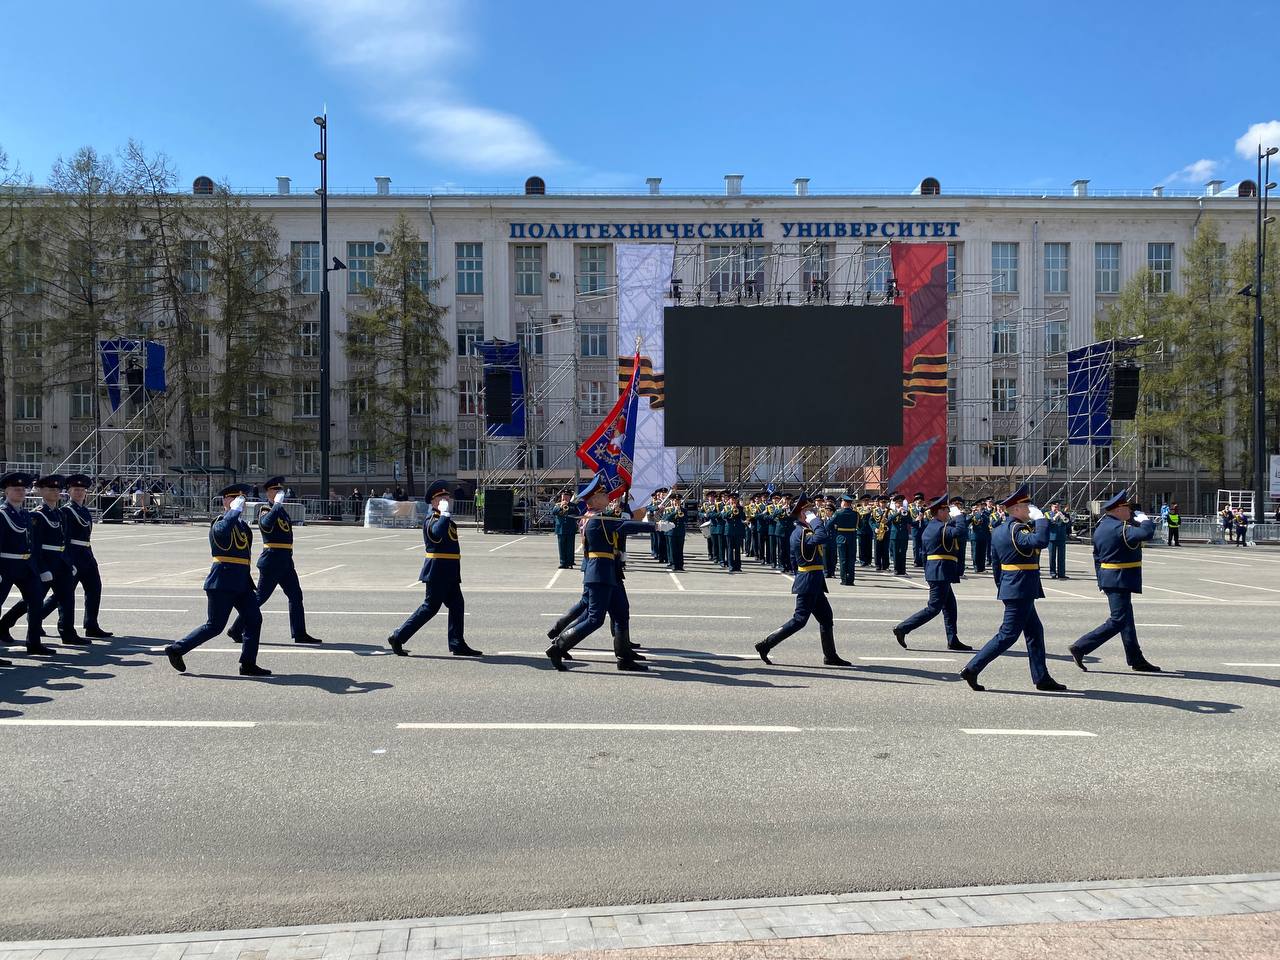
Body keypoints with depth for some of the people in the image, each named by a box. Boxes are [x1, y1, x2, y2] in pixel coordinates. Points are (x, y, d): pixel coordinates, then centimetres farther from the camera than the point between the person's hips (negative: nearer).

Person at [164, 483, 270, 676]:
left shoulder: (243, 525, 17)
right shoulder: (218, 524, -9)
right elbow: (224, 529, -37)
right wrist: (235, 510, -27)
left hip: (241, 582, 8)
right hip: (222, 583, -8)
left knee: (254, 619, 1)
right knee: (214, 626, -3)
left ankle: (248, 664, 5)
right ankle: (176, 649, 13)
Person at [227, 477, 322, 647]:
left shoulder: (282, 511, 16)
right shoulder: (265, 511, -11)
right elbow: (267, 523, -36)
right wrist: (277, 503, -29)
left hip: (285, 561, 9)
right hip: (271, 561, -9)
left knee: (296, 595, 6)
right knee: (260, 597, -2)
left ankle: (299, 634, 9)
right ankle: (236, 630, 11)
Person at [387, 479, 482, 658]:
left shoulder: (446, 519, 18)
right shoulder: (430, 519, -12)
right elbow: (437, 534, -35)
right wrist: (445, 513, -28)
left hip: (449, 572, 9)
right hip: (437, 571, -9)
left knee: (457, 605, 8)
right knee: (430, 607, -5)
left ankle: (457, 645, 13)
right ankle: (398, 637, 3)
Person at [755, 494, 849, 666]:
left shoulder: (798, 532, 13)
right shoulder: (803, 532, -19)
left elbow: (794, 560, 20)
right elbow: (823, 538, -37)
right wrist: (814, 519, -23)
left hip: (813, 583, 10)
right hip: (809, 582, -10)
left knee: (826, 617, 14)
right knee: (799, 620, -6)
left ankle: (831, 656, 21)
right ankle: (766, 645, -2)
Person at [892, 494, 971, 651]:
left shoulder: (929, 528, 15)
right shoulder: (940, 527, -15)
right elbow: (958, 532, -29)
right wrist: (959, 515, -14)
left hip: (934, 572, 10)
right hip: (941, 572, -10)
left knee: (950, 606, 13)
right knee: (934, 608, -6)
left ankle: (953, 641, 16)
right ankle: (903, 628, -8)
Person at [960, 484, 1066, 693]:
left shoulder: (999, 530, 11)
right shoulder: (1016, 530, -18)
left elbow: (996, 565, 17)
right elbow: (1041, 541, -35)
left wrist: (1001, 587, 23)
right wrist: (1040, 517, -21)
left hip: (1010, 588, 10)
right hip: (1021, 590, -10)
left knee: (1035, 632, 16)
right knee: (1008, 635, -5)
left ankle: (1042, 678, 21)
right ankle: (972, 669, -4)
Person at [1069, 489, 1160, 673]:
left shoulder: (1100, 528, 11)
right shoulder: (1120, 529, -19)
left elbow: (1097, 557, 16)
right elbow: (1147, 533, -31)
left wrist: (1101, 580, 21)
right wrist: (1144, 519, -9)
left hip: (1107, 578, 10)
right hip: (1120, 580, -10)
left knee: (1126, 618, 16)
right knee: (1118, 621, -7)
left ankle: (1136, 660, 24)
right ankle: (1080, 648, -8)